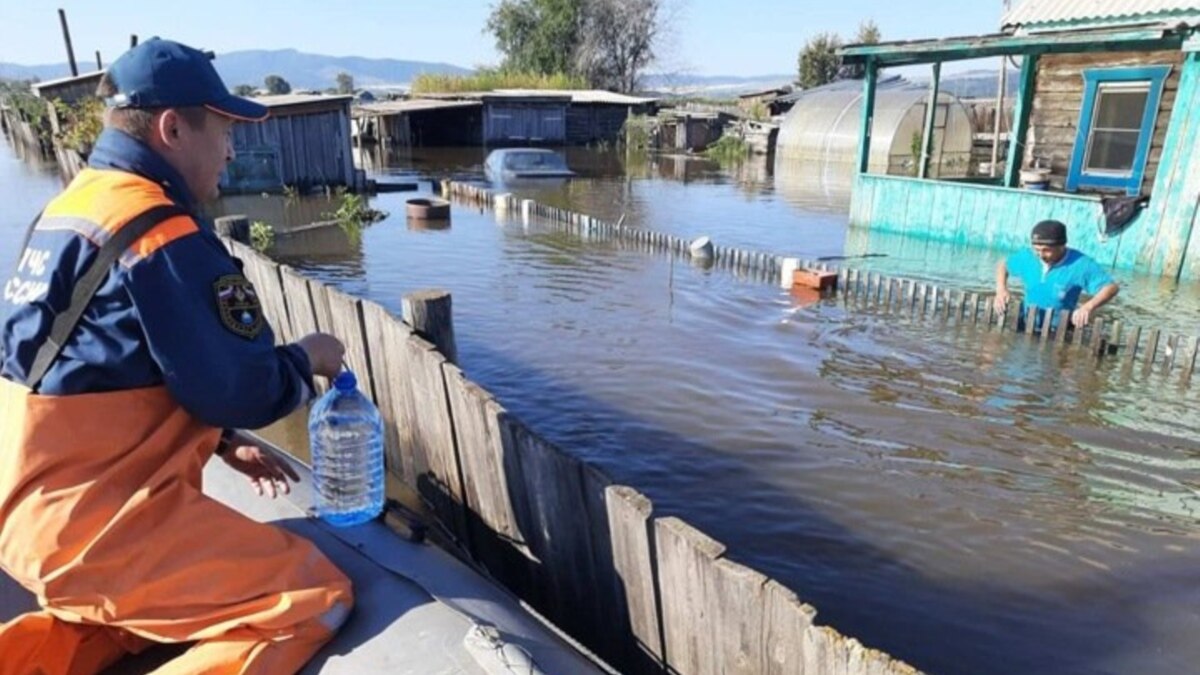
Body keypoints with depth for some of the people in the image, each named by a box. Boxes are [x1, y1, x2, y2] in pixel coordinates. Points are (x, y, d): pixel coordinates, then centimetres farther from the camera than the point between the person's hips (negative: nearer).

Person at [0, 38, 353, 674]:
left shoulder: (69, 210, 11)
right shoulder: (163, 235, -20)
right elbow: (238, 390, -20)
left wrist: (221, 443, 14)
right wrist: (305, 358, 1)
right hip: (100, 526, -9)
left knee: (169, 598, 31)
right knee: (317, 597, -3)